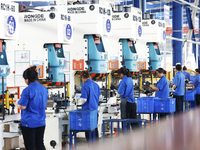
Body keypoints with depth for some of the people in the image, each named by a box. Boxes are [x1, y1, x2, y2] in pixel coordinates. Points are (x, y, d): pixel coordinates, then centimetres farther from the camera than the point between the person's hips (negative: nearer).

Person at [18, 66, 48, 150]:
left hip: (29, 123, -6)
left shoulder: (27, 90, -17)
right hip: (41, 122, 6)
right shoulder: (44, 89, 5)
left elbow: (22, 107, -17)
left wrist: (19, 103, 3)